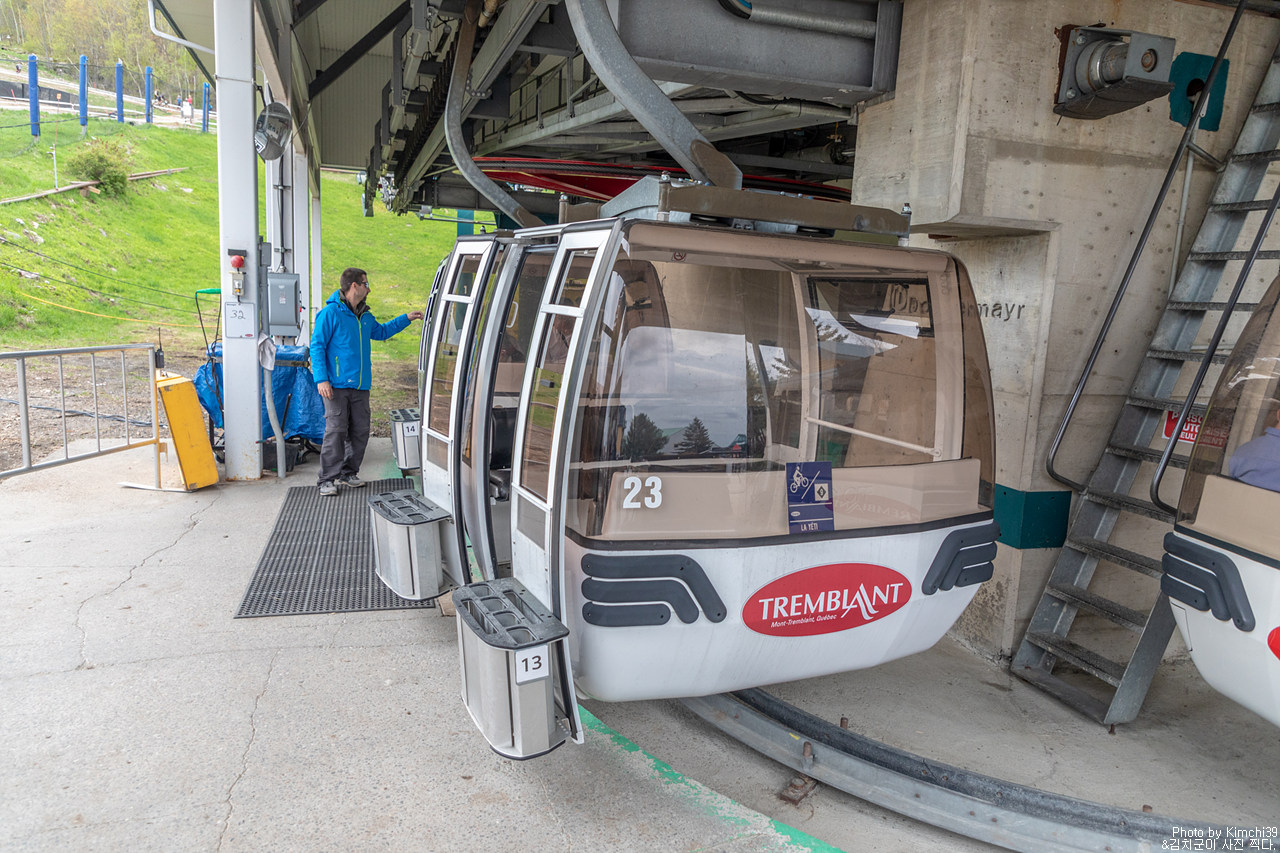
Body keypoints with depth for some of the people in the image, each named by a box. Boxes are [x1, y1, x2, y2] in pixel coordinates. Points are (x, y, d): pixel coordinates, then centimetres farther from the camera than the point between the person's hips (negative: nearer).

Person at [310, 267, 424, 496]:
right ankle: (328, 479, -3)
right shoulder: (330, 313, -7)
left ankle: (349, 473, 20)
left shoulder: (365, 316, 16)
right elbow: (317, 346, -9)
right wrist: (321, 379, -16)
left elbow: (381, 331, 36)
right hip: (337, 385, -7)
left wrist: (407, 319, 33)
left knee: (360, 431, 7)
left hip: (360, 385, 7)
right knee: (336, 431, -9)